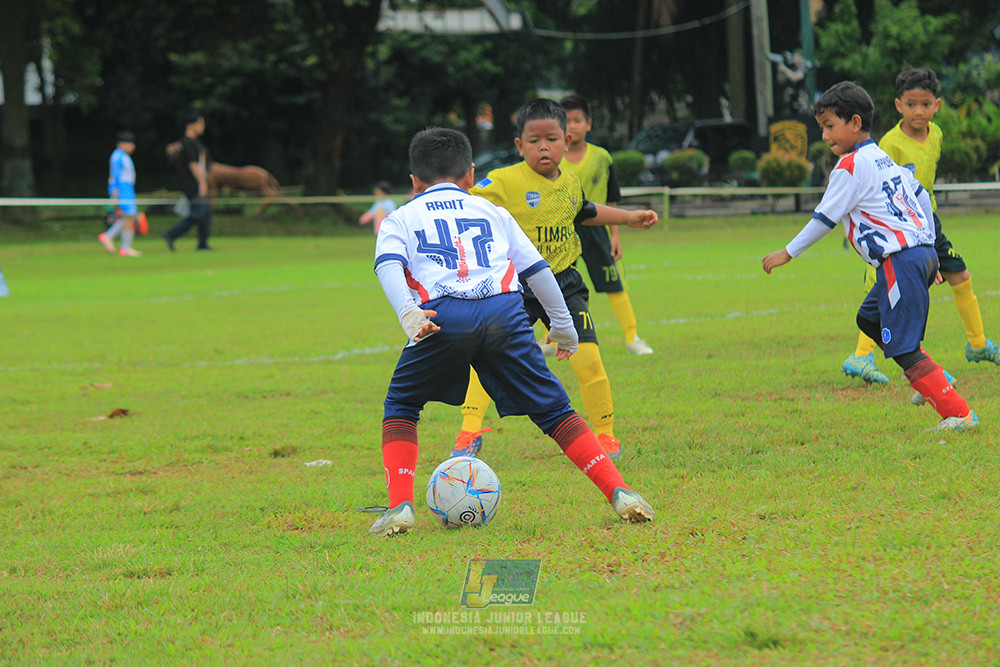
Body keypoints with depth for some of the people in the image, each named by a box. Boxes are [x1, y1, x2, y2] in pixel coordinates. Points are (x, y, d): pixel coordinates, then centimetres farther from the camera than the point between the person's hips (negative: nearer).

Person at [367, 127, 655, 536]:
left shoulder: (401, 219, 26)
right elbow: (537, 269, 28)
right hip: (504, 312, 1)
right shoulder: (494, 213, 32)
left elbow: (388, 265, 5)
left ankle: (400, 506, 3)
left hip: (443, 315, -1)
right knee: (553, 411, 10)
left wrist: (409, 316, -11)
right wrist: (563, 325, 37)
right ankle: (619, 493, -2)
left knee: (400, 408, 20)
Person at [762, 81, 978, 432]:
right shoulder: (885, 159, 18)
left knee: (903, 348, -11)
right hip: (923, 252, 10)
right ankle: (933, 379, 17)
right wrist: (928, 249, 30)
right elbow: (921, 198, 24)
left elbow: (824, 219, -6)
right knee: (868, 319, 24)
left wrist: (788, 253, 4)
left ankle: (958, 413, -17)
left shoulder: (850, 167, -8)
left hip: (900, 261, -10)